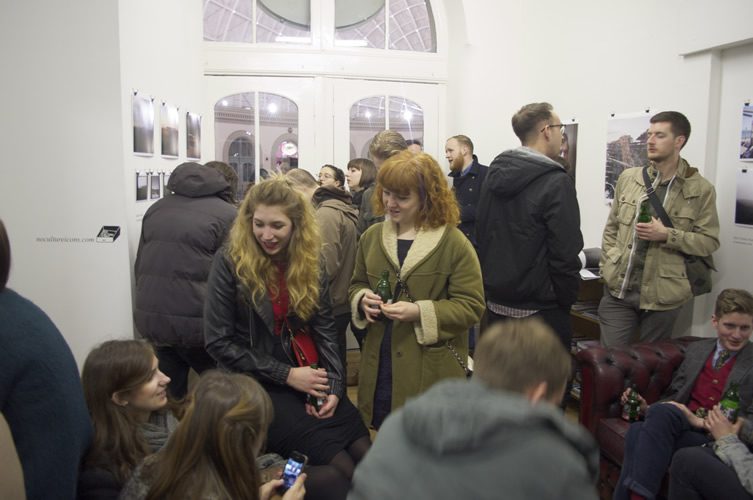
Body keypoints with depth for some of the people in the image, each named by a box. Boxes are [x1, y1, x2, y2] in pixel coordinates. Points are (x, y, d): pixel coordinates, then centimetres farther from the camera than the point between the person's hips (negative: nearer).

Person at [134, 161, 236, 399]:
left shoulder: (156, 208, 15)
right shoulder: (228, 214, -5)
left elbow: (139, 266, 19)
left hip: (148, 317, 6)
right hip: (194, 321, -6)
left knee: (170, 393, 18)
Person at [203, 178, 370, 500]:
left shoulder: (310, 265, 4)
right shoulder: (229, 262, -9)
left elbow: (326, 331, 7)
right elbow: (218, 342, -10)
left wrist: (333, 386, -8)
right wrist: (286, 374, -14)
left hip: (313, 384, 5)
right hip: (259, 387, -5)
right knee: (343, 471, -18)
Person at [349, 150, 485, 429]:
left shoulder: (454, 243, -10)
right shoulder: (372, 236, 6)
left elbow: (471, 306, -11)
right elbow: (357, 284, 18)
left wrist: (420, 312, -23)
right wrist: (362, 299, -6)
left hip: (430, 370, -4)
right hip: (380, 365, 5)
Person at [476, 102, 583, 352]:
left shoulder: (494, 174, 6)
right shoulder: (556, 182, -16)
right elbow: (565, 254, -18)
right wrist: (567, 299, -3)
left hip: (496, 305, 7)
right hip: (540, 310, -7)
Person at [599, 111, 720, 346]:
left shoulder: (701, 189, -3)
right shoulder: (628, 177, 6)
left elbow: (709, 241, -3)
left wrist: (667, 235, -17)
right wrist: (607, 267, 2)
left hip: (661, 295, -2)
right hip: (618, 289, 2)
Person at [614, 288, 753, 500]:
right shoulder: (696, 350, 22)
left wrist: (702, 422, -14)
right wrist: (647, 408, 3)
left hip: (717, 438, -4)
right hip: (679, 425, 4)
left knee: (662, 411, -35)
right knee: (637, 431, -32)